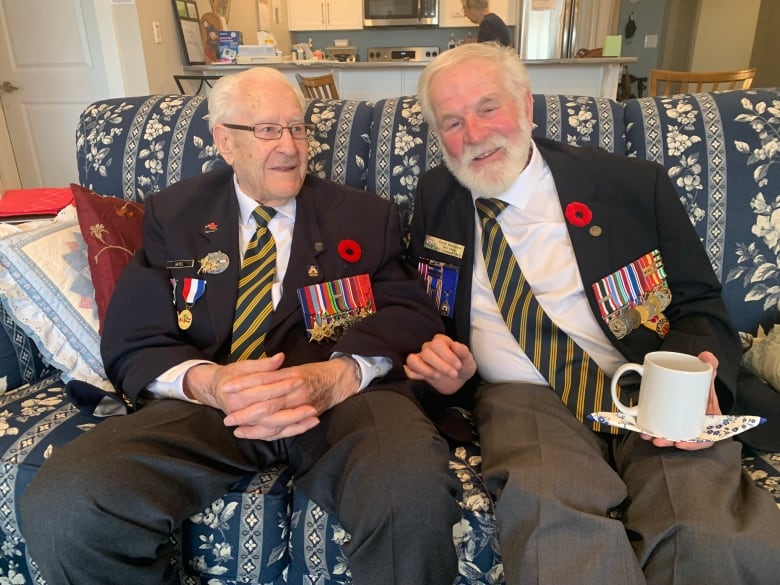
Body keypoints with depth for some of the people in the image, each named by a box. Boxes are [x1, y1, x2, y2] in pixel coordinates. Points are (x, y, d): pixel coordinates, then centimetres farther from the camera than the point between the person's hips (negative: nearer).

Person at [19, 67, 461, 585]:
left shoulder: (367, 216, 13)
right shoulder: (172, 214, 14)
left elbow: (413, 314, 3)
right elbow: (132, 343, 8)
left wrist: (339, 375, -19)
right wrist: (205, 381, -16)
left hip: (347, 398, -1)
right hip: (207, 403, 2)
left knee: (414, 498, -33)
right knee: (61, 508, -23)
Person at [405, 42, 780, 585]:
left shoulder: (635, 186, 5)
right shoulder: (435, 197, 11)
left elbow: (700, 307, 8)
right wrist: (440, 362, -3)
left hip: (646, 391, 1)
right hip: (520, 398, 0)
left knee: (719, 535, -28)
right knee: (553, 517, -35)